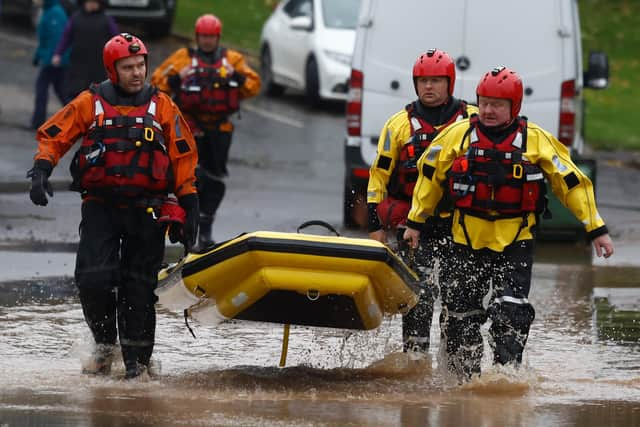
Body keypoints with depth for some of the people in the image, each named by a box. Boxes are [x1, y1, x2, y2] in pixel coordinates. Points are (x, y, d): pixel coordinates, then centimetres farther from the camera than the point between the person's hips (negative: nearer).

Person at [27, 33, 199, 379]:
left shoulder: (162, 106, 8)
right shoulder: (89, 103, 5)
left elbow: (184, 157, 11)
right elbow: (52, 136, 8)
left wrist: (189, 208, 7)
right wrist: (40, 172, -9)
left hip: (147, 210, 0)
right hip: (100, 206, 0)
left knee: (138, 289, -3)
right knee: (94, 279, -14)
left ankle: (136, 361, 5)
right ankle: (105, 345, 9)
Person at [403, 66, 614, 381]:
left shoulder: (537, 140, -2)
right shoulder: (458, 135, 1)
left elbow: (571, 183, 4)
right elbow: (430, 176, 13)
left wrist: (596, 229, 4)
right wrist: (415, 221, 15)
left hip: (516, 243, -2)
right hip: (467, 240, 2)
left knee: (510, 313, -16)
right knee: (459, 315, 4)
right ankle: (464, 376, 19)